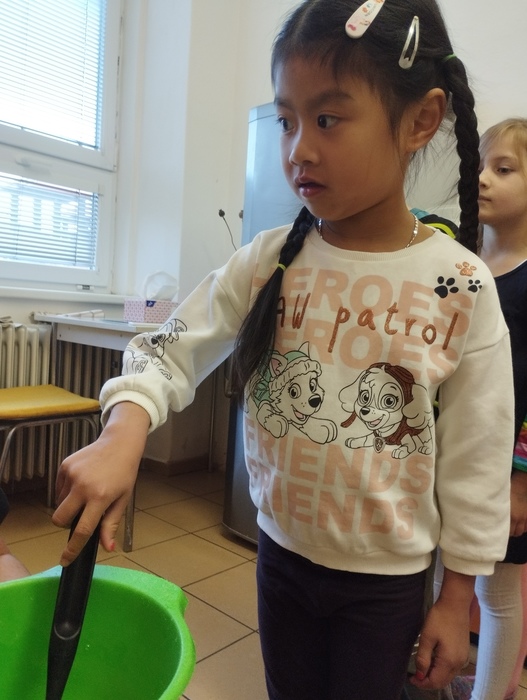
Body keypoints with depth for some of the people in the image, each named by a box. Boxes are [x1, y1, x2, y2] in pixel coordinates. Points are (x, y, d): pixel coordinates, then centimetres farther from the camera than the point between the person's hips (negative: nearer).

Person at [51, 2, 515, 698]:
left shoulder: (461, 287, -16)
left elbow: (477, 458, -10)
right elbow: (170, 349, -7)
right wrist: (122, 436, -28)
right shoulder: (268, 262, -10)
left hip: (386, 579, -2)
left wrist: (456, 599, -2)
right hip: (282, 553, 3)